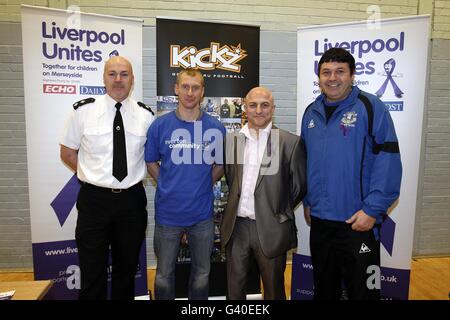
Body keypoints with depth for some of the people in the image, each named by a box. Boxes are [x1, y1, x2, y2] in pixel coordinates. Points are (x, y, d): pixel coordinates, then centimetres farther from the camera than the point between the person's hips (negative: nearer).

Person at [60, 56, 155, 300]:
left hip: (132, 200, 2)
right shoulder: (83, 110, -3)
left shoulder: (145, 115, 0)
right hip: (94, 199, -1)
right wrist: (92, 175, -1)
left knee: (127, 268, 18)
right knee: (92, 272, 9)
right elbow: (67, 153, 5)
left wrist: (133, 176, 3)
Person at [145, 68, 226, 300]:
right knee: (164, 274, 15)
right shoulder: (160, 125, -5)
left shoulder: (215, 127, -5)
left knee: (202, 272, 18)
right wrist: (168, 186, 2)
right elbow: (151, 162, 7)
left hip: (202, 213, 1)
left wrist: (203, 185, 2)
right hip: (168, 212, -1)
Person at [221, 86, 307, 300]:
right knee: (234, 289, 17)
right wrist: (237, 205, 9)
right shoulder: (231, 140, 4)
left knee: (273, 290, 16)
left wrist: (279, 211, 5)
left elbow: (299, 186, 0)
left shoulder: (290, 142, -7)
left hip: (271, 229, -2)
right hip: (236, 227, 3)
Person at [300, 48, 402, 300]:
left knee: (361, 291, 13)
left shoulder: (370, 107, -9)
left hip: (358, 222, -5)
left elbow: (388, 162, -14)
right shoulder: (312, 112, 8)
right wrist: (307, 201, 12)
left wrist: (373, 210, -18)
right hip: (319, 220, 5)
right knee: (324, 289, 23)